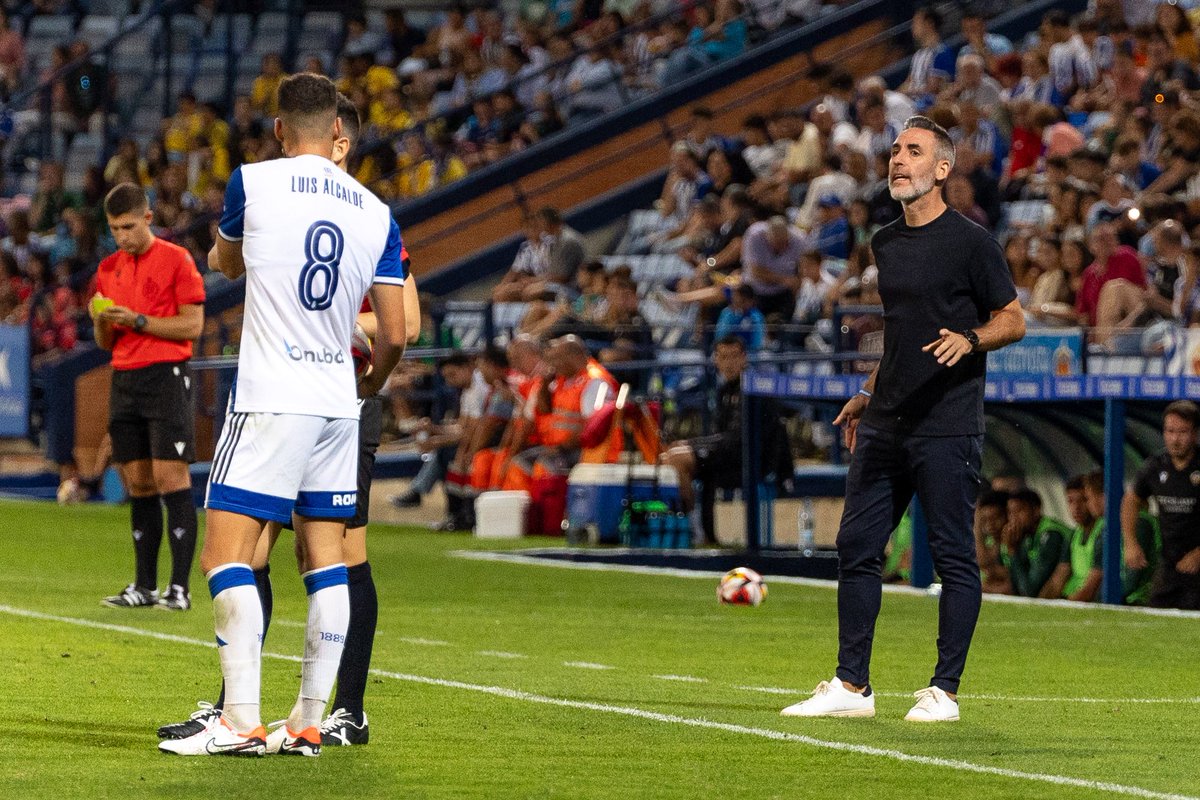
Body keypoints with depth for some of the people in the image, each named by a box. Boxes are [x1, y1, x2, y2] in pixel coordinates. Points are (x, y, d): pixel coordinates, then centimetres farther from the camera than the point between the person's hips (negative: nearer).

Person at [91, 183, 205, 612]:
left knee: (171, 478, -10)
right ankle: (145, 586, 8)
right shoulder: (109, 269, 16)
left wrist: (138, 321, -15)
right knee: (138, 484, 5)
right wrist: (101, 321, -4)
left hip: (167, 375, -6)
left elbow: (192, 324, -8)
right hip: (124, 379, 6)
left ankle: (180, 587, -12)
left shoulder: (176, 260, -2)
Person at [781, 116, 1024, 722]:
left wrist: (970, 339, -20)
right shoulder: (885, 243, 15)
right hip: (885, 425, 7)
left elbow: (1013, 320, -2)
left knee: (953, 556, -3)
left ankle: (945, 690, 2)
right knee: (856, 547, 6)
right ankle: (852, 686, 12)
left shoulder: (970, 242, -5)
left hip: (947, 428, -7)